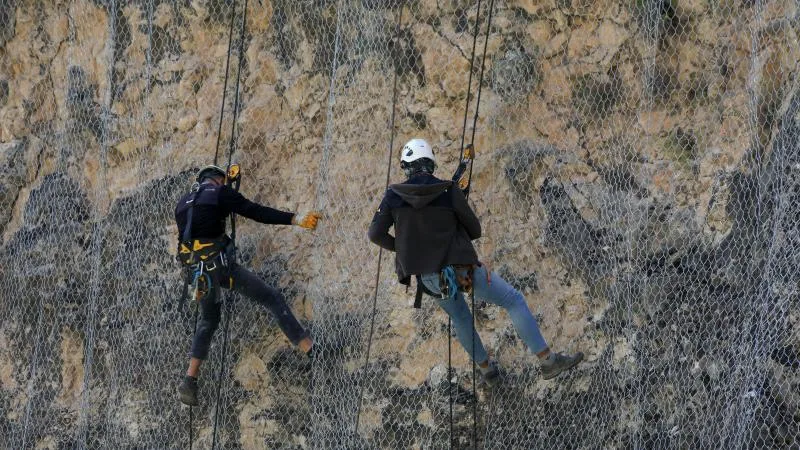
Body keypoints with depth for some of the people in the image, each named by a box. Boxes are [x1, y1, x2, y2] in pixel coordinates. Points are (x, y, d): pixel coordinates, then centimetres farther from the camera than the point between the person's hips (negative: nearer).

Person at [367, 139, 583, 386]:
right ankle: (548, 360, 9)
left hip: (429, 278, 4)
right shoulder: (449, 191, -12)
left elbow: (375, 234, -4)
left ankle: (487, 370, 41)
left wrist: (400, 247, 16)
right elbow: (475, 230, -2)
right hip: (462, 270, -4)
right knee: (514, 300, 12)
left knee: (460, 317, 33)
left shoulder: (393, 195, -6)